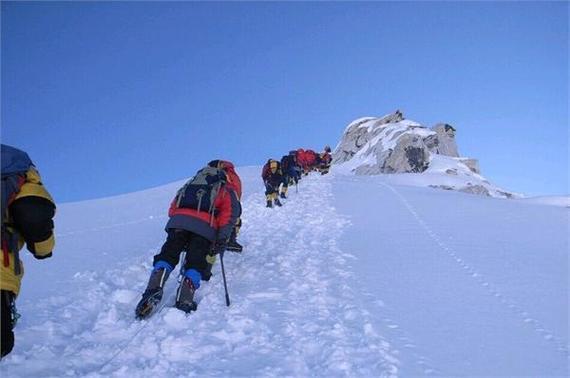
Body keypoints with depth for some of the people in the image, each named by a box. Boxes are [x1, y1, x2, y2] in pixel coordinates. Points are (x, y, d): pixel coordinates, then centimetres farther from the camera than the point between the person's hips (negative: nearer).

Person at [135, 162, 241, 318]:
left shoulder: (190, 185, 38)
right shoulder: (227, 190, 28)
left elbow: (173, 208, 28)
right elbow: (230, 213, 8)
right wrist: (222, 239, 0)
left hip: (178, 221, 2)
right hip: (205, 226, -2)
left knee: (167, 255, 5)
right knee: (196, 263, 1)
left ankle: (154, 289, -19)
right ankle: (184, 301, -18)